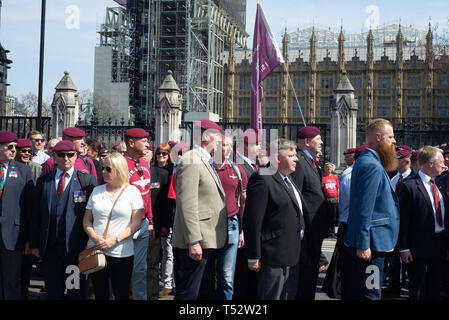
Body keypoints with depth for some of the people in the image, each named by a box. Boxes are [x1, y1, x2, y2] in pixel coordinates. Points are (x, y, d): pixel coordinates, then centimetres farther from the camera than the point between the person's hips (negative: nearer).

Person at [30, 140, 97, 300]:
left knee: (76, 292, 7)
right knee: (52, 292, 12)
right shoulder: (43, 181, 10)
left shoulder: (87, 180, -1)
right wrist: (35, 243, 6)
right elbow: (37, 214, 10)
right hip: (49, 247, 3)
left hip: (75, 245, -3)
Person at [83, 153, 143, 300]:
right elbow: (87, 219, 12)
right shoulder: (97, 191, 11)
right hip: (95, 251, 3)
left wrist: (115, 239, -15)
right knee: (100, 294, 10)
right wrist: (94, 237, -8)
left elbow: (136, 222, -5)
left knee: (122, 295, 3)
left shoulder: (132, 191, 0)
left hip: (121, 254, -3)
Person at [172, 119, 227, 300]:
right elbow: (187, 204, -20)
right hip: (196, 243, -10)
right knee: (188, 293, -4)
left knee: (204, 291, 17)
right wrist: (194, 241, -24)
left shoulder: (205, 161, 18)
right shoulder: (191, 161, -14)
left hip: (208, 241, 10)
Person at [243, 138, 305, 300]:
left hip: (291, 256, 10)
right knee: (271, 296, -1)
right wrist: (254, 257, -19)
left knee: (288, 295, 18)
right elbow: (252, 221, -20)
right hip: (273, 256, -10)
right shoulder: (262, 180, -16)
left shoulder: (288, 180, 16)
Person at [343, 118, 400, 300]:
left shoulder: (367, 162, 16)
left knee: (355, 293, 17)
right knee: (370, 294, -5)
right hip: (371, 244, -11)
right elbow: (364, 208, -23)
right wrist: (363, 245, -23)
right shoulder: (372, 166, -18)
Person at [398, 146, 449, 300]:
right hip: (419, 248, -7)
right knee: (418, 291, 5)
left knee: (434, 290, 14)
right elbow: (403, 219, -13)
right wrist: (404, 248, -16)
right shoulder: (409, 186, -12)